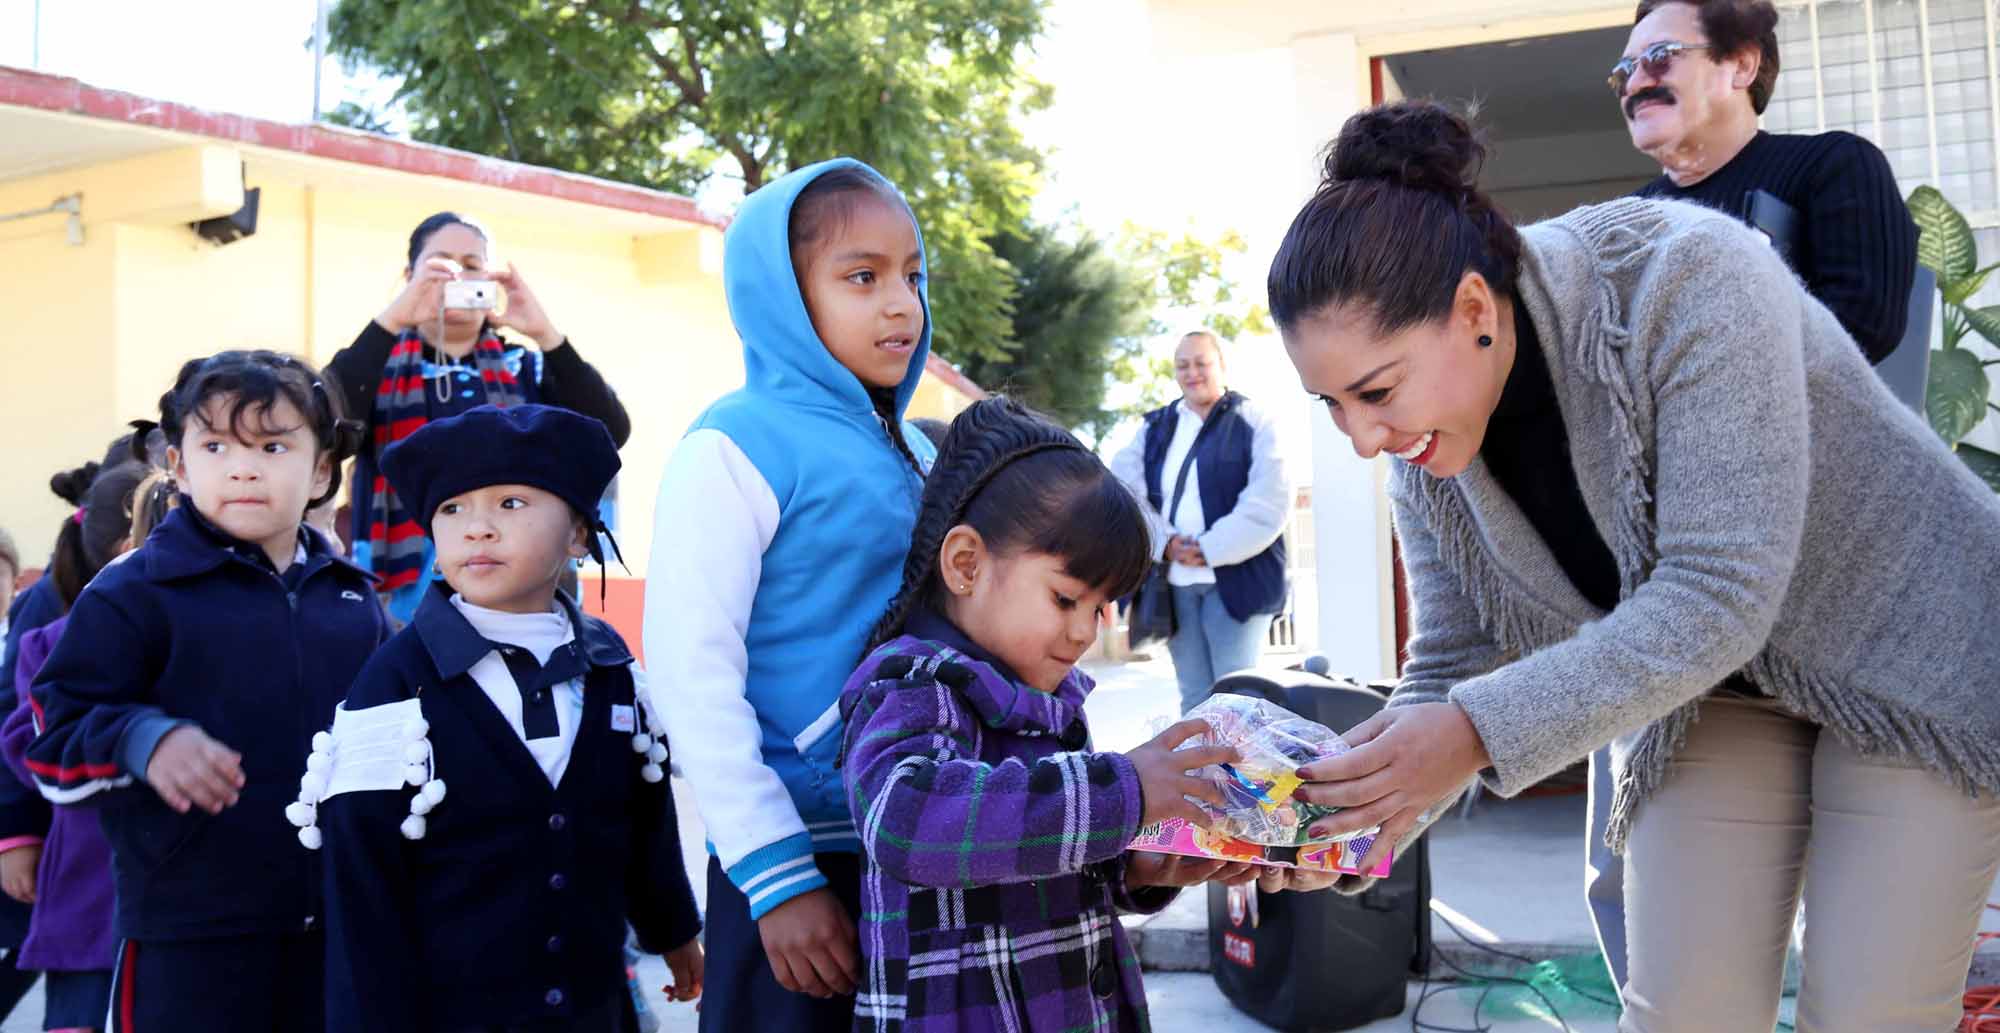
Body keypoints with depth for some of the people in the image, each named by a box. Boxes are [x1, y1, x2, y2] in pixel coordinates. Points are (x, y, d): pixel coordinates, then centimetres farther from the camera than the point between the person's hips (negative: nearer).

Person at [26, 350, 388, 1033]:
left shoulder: (354, 598, 10)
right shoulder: (134, 593, -5)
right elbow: (57, 734, -7)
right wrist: (144, 741, -25)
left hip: (338, 920, 5)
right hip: (191, 930, -4)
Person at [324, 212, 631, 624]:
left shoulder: (524, 369, 9)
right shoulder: (379, 364, 5)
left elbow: (610, 433, -4)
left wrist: (545, 334, -12)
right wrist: (392, 319, -20)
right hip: (407, 591, -1)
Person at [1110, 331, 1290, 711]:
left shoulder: (1254, 422, 3)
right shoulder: (1155, 428, 16)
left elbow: (1269, 503, -9)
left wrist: (1209, 550, -13)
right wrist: (1166, 543, -11)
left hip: (1235, 579, -4)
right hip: (1175, 582, 4)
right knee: (1194, 700, 7)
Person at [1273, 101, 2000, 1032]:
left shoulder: (1687, 282, -32)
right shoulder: (1424, 440, -14)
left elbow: (1721, 594, -36)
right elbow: (1451, 669, -7)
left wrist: (1481, 733, -41)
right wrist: (1348, 819, -25)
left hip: (1911, 652, -4)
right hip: (1708, 690, 5)